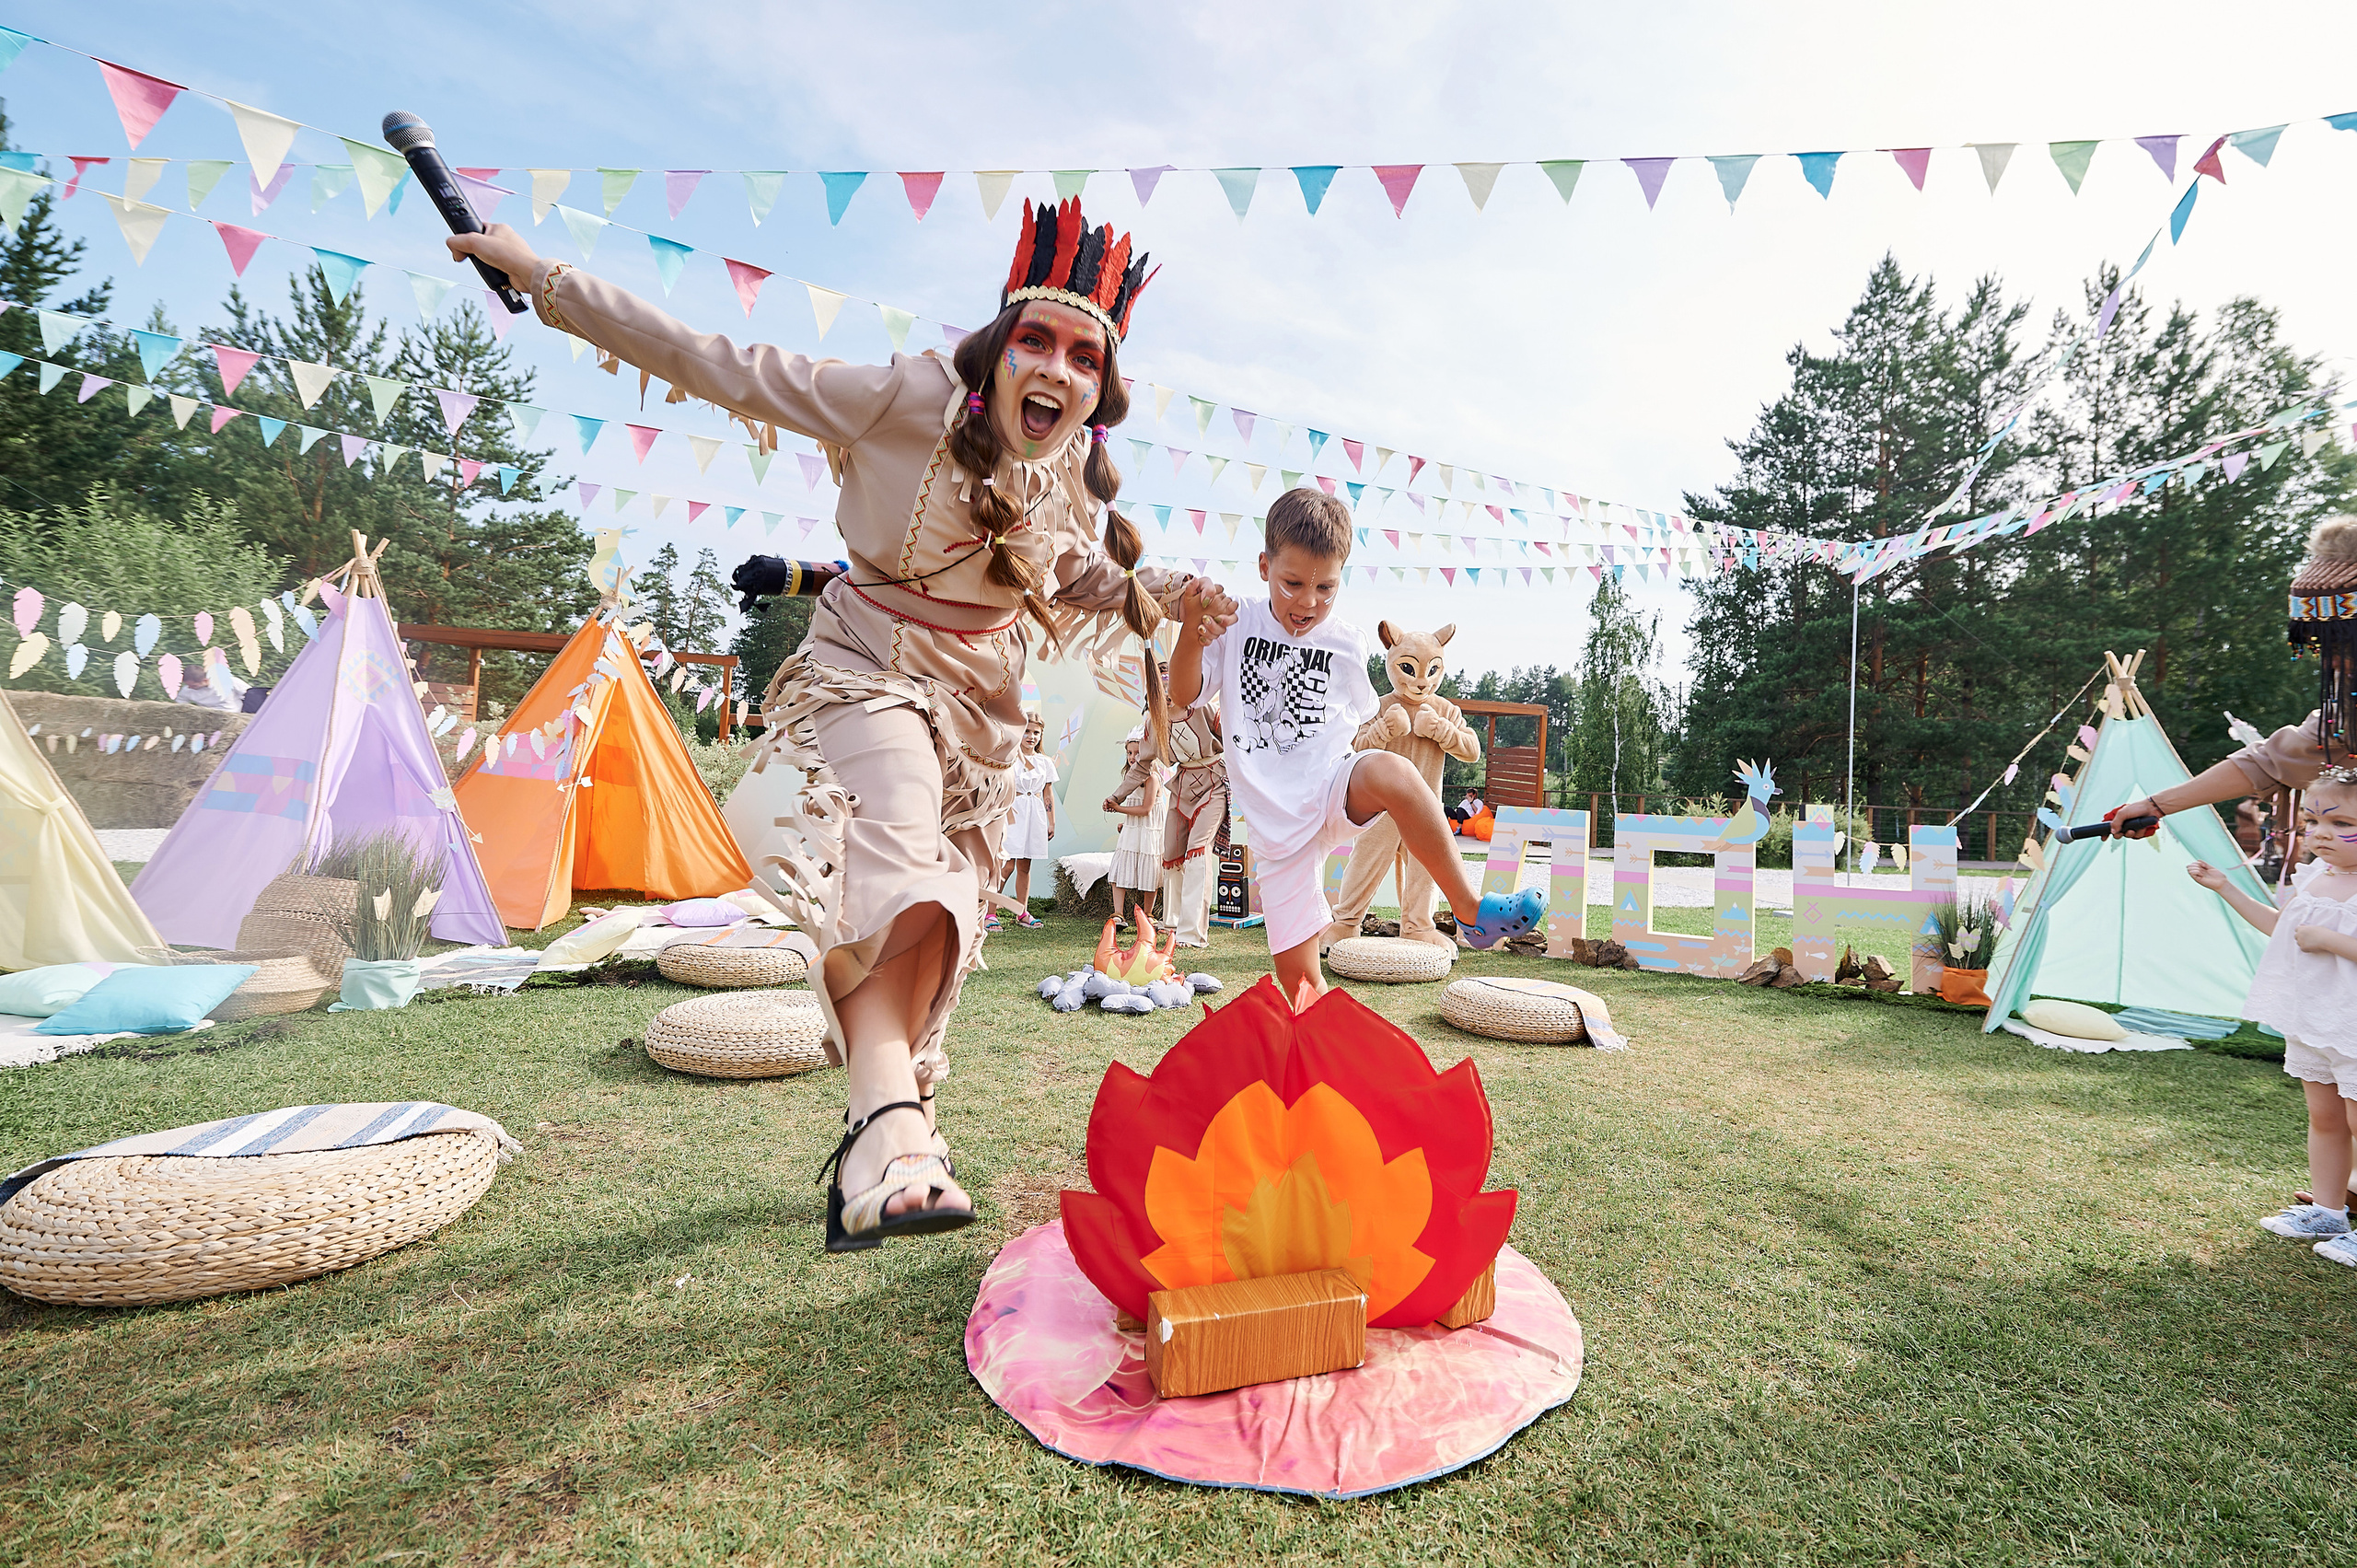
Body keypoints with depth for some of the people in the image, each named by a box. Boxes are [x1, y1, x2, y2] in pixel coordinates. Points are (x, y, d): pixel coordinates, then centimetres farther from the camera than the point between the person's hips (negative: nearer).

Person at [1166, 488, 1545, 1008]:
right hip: (1276, 823, 1)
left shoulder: (1346, 644, 5)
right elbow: (1185, 696, -1)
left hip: (1334, 792, 0)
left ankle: (1469, 907, -27)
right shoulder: (1236, 625, 3)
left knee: (1392, 771, -37)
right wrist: (1190, 637, -19)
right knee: (1298, 979, -1)